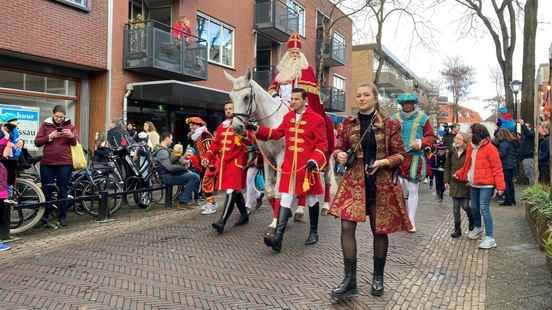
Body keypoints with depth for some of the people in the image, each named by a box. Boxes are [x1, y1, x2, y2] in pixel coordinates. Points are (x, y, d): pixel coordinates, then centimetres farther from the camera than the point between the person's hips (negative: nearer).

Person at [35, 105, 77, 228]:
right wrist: (49, 137, -13)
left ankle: (62, 216, 14)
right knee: (46, 190, 5)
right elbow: (37, 142, 2)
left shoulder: (69, 125, 7)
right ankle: (45, 216, 14)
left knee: (63, 190, 5)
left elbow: (76, 143, 4)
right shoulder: (45, 125, 6)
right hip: (47, 163, 0)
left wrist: (71, 136, -16)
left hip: (65, 163, 0)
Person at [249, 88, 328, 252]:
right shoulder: (287, 117, 7)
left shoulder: (317, 119, -8)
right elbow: (277, 133, 16)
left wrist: (314, 160, -22)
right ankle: (278, 238, -4)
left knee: (312, 200, 12)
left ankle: (314, 232, 30)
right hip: (289, 167, 4)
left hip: (308, 167, -4)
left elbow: (322, 144, -9)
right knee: (285, 200, -1)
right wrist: (256, 129, 8)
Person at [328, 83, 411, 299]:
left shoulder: (389, 125, -1)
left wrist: (382, 162, -17)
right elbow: (340, 147, 15)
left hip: (381, 183, -1)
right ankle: (350, 280, 0)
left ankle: (378, 278, 29)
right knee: (347, 227, -11)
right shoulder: (349, 124, 6)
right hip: (354, 181, 2)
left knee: (379, 230, 8)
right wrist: (340, 155, -8)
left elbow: (400, 155, 1)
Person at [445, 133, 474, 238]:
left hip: (465, 184, -4)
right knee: (455, 208, 7)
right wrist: (447, 181, 5)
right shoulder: (452, 152, 5)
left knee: (465, 206, 0)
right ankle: (457, 229, 17)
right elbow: (447, 167, 9)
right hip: (454, 184, 4)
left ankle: (472, 224, 29)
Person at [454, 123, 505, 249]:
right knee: (474, 207, 18)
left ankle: (490, 238, -7)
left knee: (484, 208, -13)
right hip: (474, 183, 8)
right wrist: (459, 174, 20)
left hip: (486, 184, -8)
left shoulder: (490, 148, -13)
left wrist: (500, 186, -17)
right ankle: (477, 227, 43)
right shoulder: (471, 147, 11)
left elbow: (497, 169, -14)